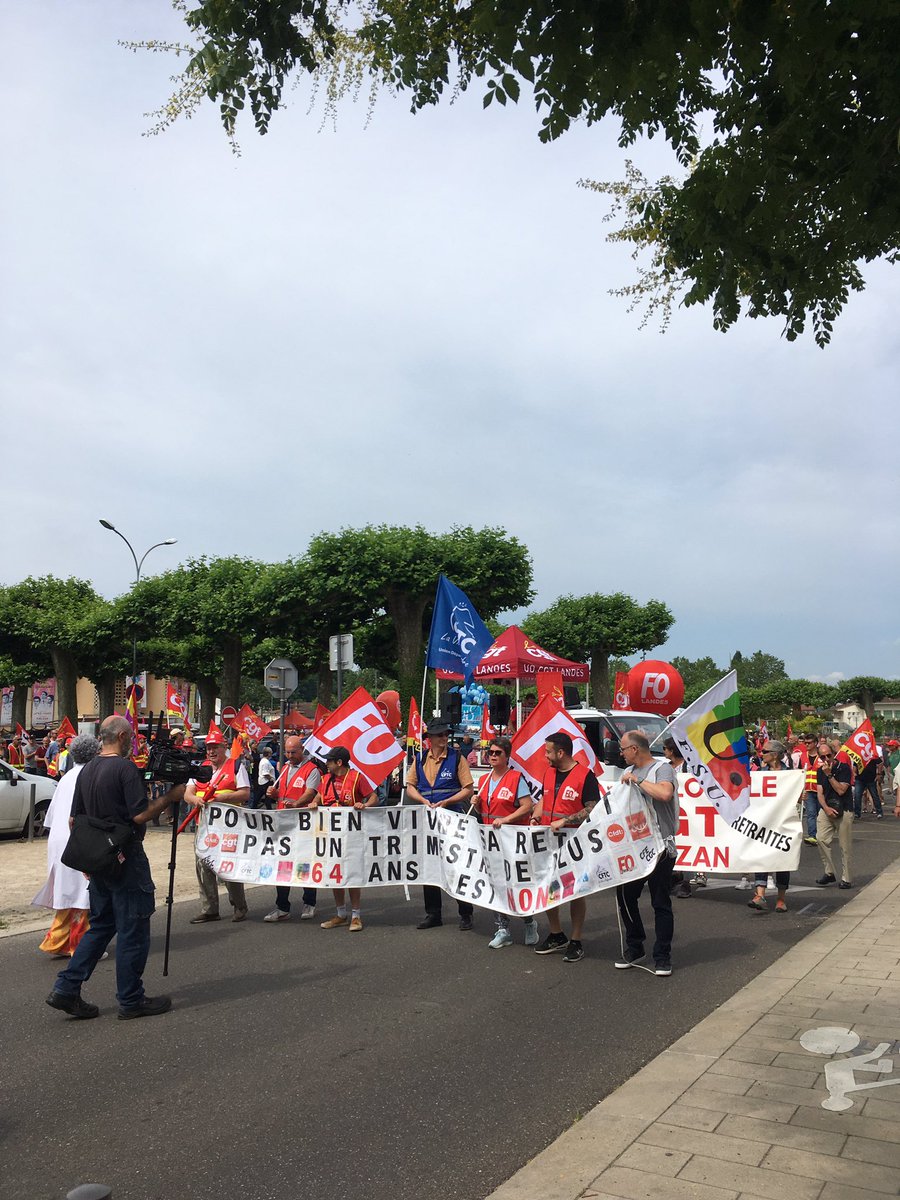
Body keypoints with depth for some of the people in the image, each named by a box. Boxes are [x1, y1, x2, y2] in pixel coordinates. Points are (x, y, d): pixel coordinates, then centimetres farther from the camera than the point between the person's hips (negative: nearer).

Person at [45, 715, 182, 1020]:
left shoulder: (86, 771, 9)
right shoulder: (126, 768, -17)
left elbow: (75, 819, 14)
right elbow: (139, 816, -21)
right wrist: (170, 797, -10)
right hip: (126, 859, -8)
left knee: (100, 925, 18)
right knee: (132, 930, 2)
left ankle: (66, 989, 13)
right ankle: (131, 1000, 10)